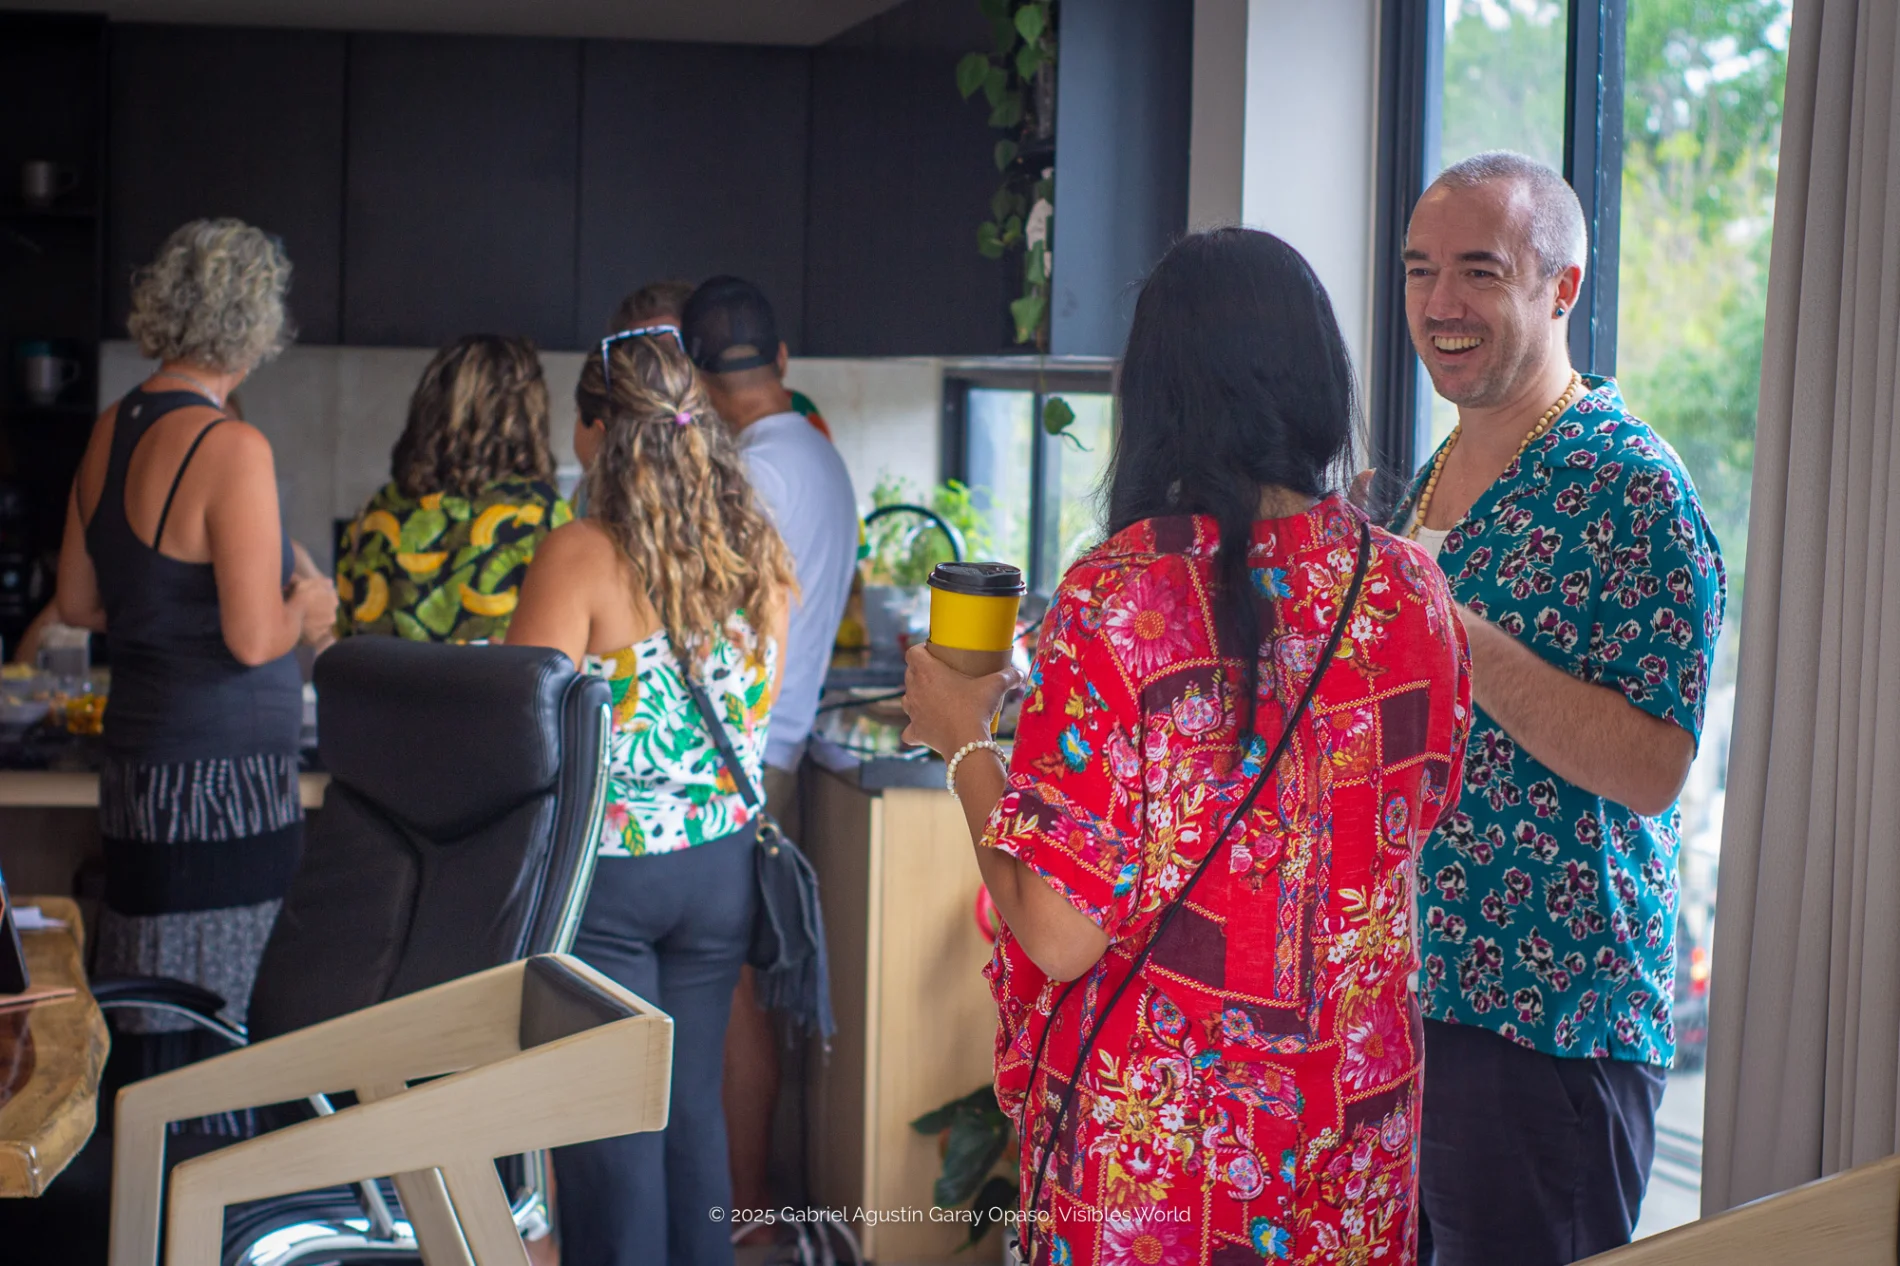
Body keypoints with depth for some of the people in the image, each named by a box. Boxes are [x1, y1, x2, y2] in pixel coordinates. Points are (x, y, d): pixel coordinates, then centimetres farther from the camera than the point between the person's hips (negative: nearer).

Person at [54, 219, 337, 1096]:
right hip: (225, 778, -8)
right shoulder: (232, 448, -15)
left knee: (157, 1044, 13)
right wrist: (304, 608, 2)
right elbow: (253, 639, -18)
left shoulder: (111, 432, 9)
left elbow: (78, 604, 17)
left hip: (138, 762, 8)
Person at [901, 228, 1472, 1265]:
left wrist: (964, 740, -3)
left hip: (1150, 1138, -4)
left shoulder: (1119, 599, -20)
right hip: (1355, 1119, 4)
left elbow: (1059, 934, -19)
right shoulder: (1411, 589, -5)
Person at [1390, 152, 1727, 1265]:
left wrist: (1450, 631, -27)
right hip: (1410, 993, 9)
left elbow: (1651, 768, -22)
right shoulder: (1441, 472, 13)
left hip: (1546, 1021, -8)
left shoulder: (1629, 489, -14)